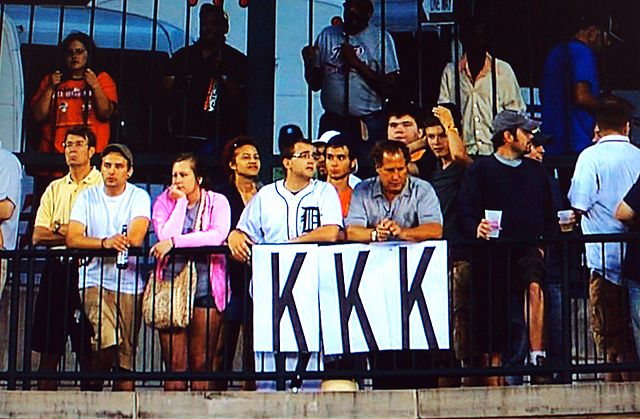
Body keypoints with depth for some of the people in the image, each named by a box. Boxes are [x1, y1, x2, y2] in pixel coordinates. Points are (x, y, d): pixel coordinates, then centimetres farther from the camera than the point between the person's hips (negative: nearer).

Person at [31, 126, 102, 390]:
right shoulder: (55, 189, 18)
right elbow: (38, 236, 9)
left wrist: (60, 229, -8)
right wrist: (66, 232, -7)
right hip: (56, 268, 5)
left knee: (87, 348, -4)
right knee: (48, 347, 3)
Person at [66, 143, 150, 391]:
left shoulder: (139, 197, 4)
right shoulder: (87, 197, 8)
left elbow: (135, 239, -11)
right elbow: (72, 240, -5)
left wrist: (92, 243, -5)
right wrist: (106, 243, -22)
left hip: (129, 284, 0)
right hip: (94, 280, 0)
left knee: (126, 353, 0)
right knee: (106, 341, -21)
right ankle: (91, 389, -1)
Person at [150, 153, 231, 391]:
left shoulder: (217, 202, 5)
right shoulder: (164, 201, 10)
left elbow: (218, 235, -16)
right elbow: (165, 235, -9)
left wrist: (174, 242, -19)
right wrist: (180, 202, -4)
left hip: (205, 288, -1)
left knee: (202, 364, -4)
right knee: (174, 365, -3)